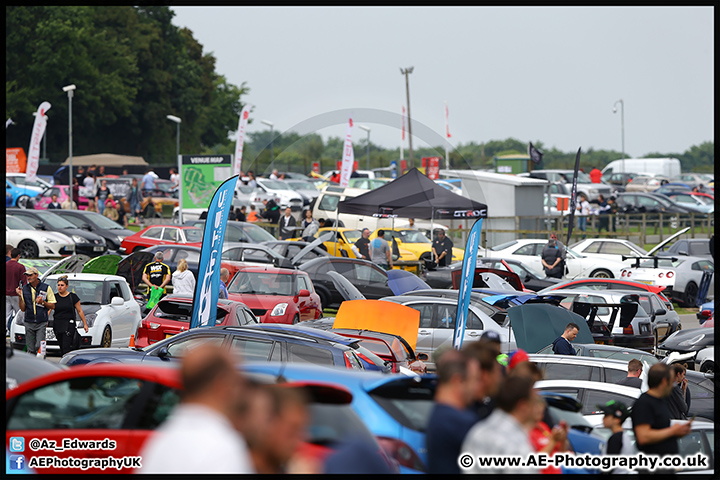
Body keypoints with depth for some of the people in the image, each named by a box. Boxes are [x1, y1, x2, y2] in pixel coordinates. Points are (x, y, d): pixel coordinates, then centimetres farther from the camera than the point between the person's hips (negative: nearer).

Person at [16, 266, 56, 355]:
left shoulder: (46, 288, 0)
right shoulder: (24, 289, 7)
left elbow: (52, 306, 3)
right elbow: (23, 309, 9)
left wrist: (43, 302, -15)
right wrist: (20, 297, -6)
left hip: (41, 323, -3)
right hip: (29, 323, 3)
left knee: (39, 347, -14)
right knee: (30, 350, 3)